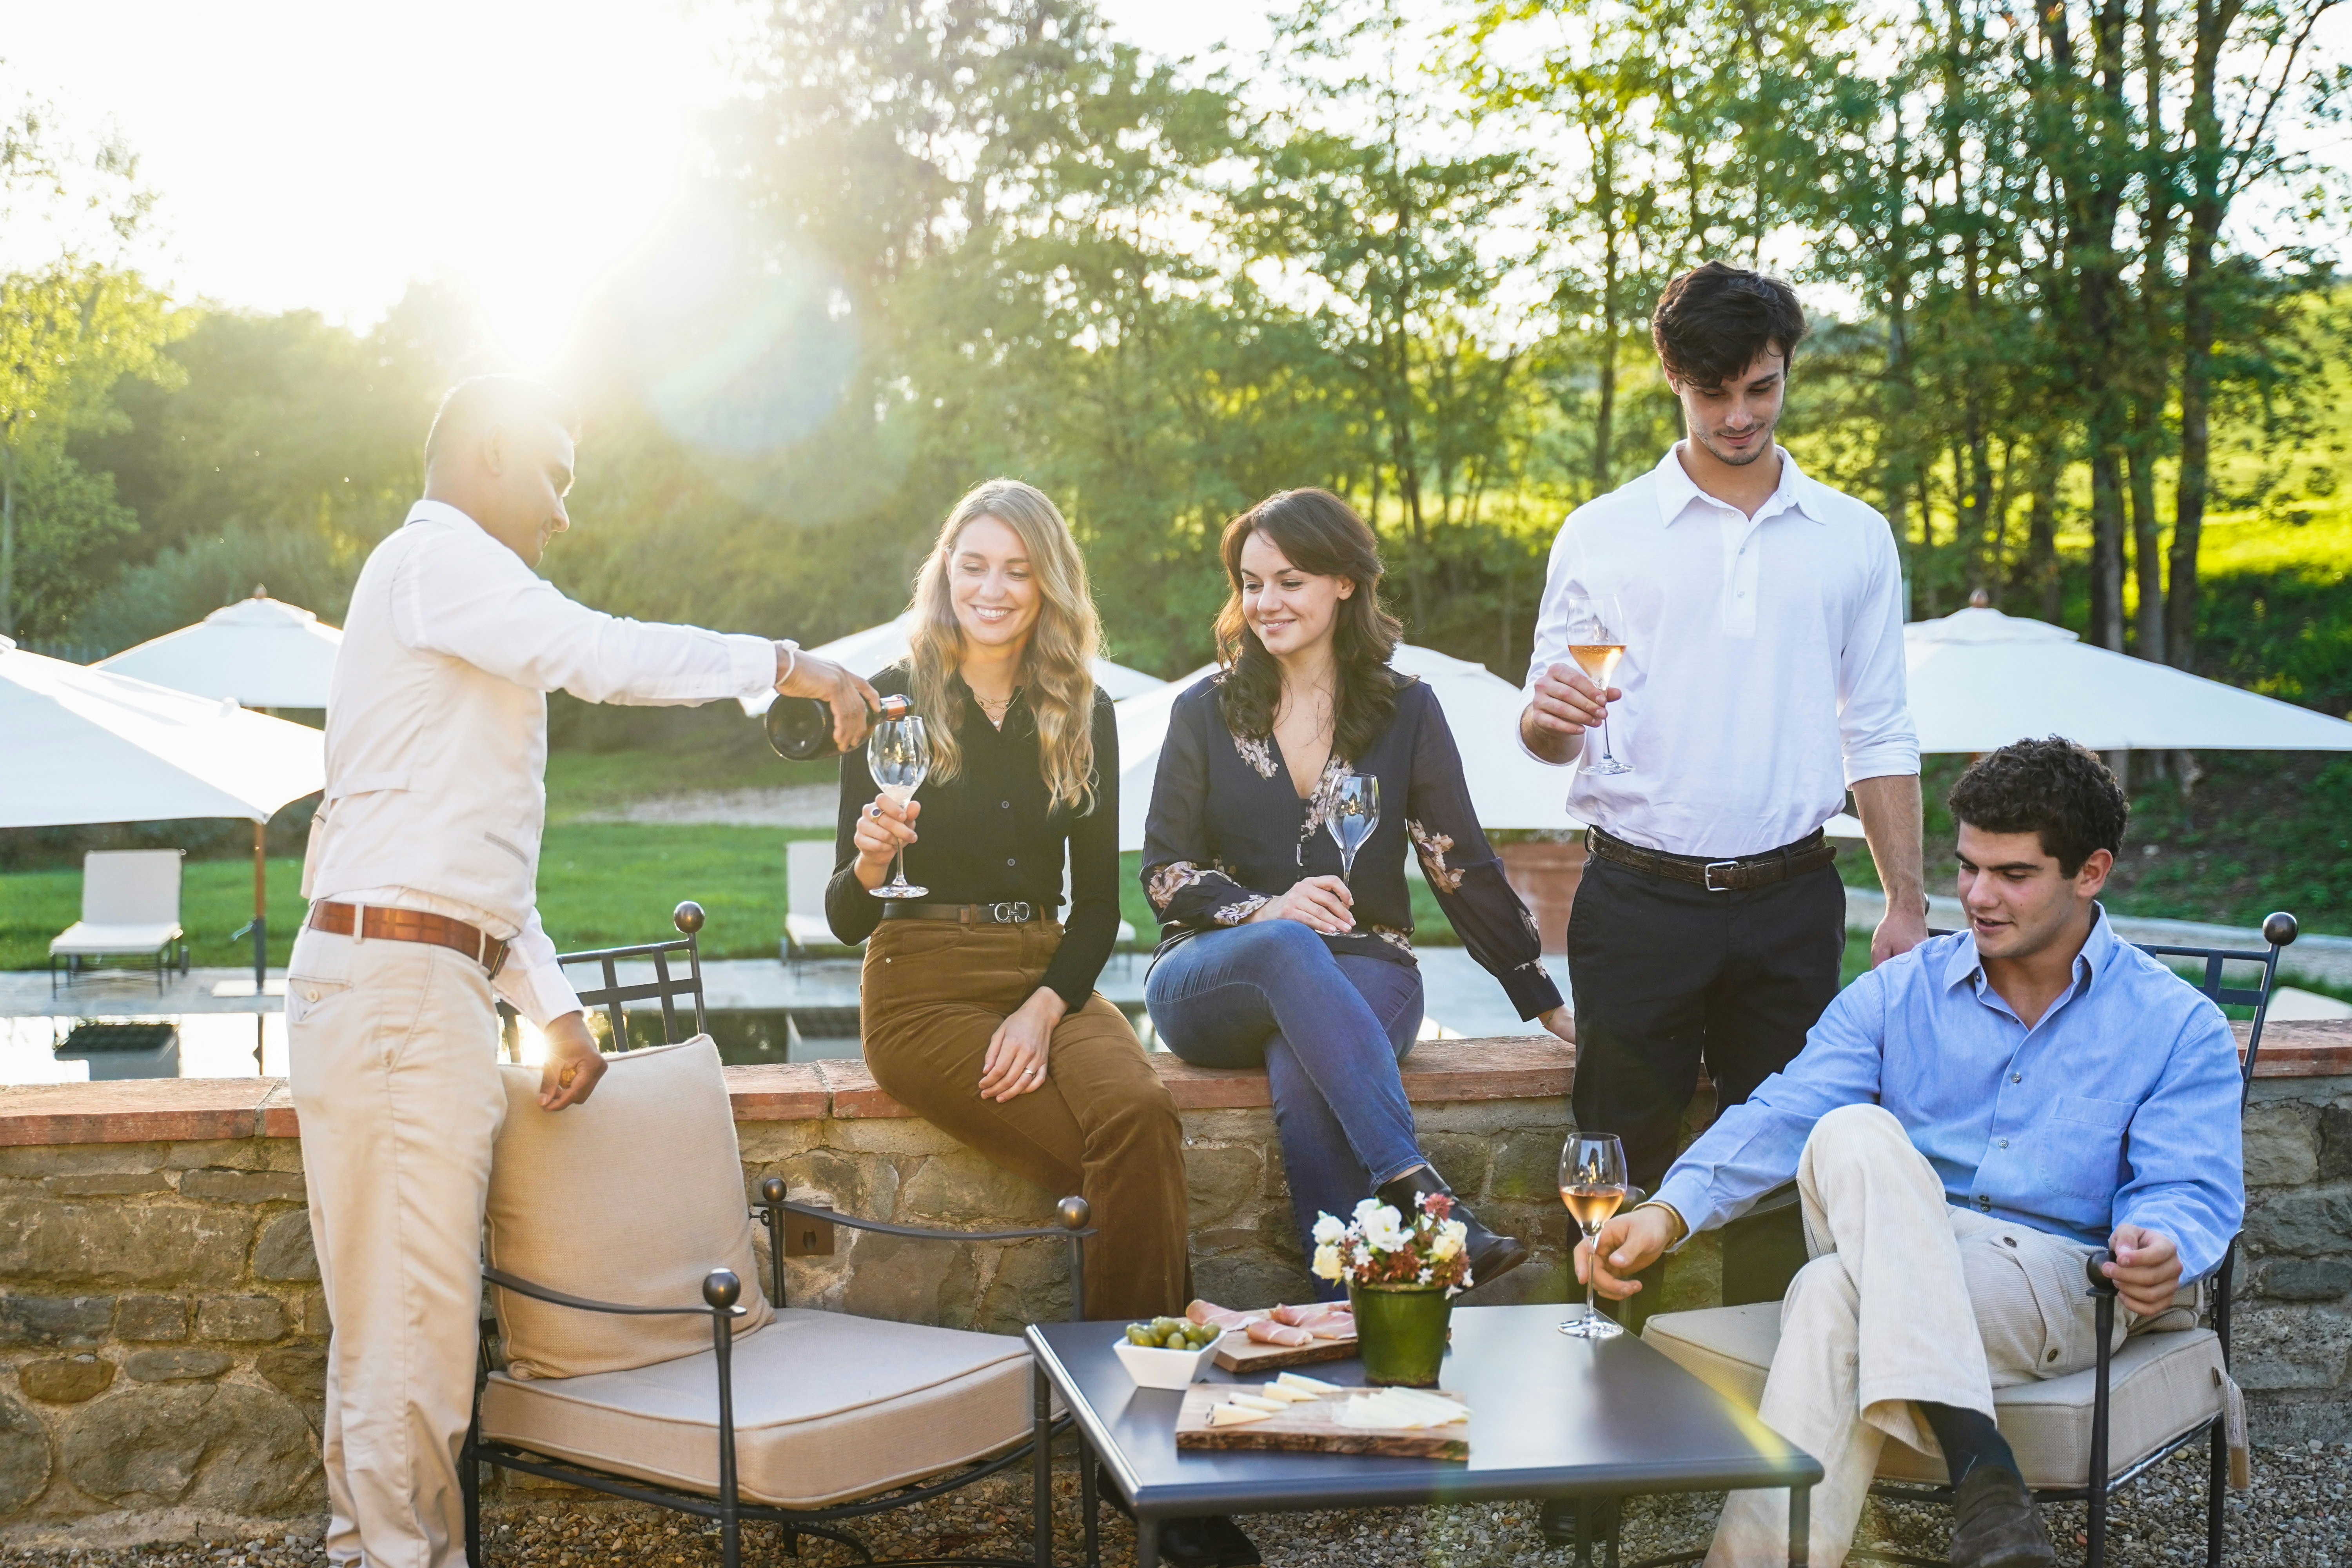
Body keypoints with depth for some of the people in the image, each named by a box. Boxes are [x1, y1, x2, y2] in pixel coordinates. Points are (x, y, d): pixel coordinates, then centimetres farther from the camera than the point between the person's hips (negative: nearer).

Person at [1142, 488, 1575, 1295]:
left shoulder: (1406, 712, 9)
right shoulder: (1204, 712, 10)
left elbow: (1463, 866, 10)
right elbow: (1164, 872, 6)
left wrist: (1547, 1006, 7)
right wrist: (1265, 910, -13)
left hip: (1361, 978, 0)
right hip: (1212, 978, 0)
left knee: (1303, 1074, -36)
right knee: (1288, 948, -38)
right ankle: (1419, 1191, -50)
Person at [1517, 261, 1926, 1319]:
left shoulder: (1854, 539, 10)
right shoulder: (1601, 536, 5)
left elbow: (1878, 737, 12)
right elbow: (1542, 733, 5)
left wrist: (1907, 903, 5)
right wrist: (1550, 715, -19)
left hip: (1789, 903, 2)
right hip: (1639, 901, -1)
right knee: (1623, 1169, 0)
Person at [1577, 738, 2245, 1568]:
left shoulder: (2179, 1027, 7)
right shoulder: (1899, 993, 12)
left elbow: (2194, 1190, -2)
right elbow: (1782, 1116, -1)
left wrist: (2160, 1249, -29)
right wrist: (1668, 1213, -19)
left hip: (2056, 1287, -3)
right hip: (1887, 1261, 3)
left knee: (1836, 1295, -34)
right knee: (1852, 1136, -34)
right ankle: (1981, 1473, -41)